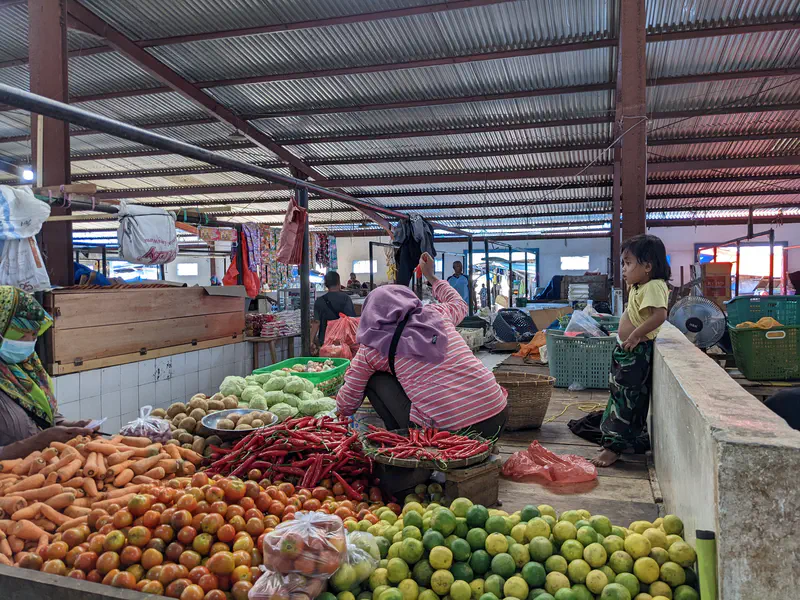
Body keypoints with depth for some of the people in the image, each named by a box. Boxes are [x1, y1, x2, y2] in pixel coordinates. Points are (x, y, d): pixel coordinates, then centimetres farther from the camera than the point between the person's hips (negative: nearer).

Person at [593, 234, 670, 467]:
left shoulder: (653, 286, -20)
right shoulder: (639, 287, 11)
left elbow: (659, 315, -34)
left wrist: (636, 335, -29)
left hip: (636, 352, -11)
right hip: (626, 350, 11)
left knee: (625, 398, -5)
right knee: (620, 394, 19)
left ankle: (614, 447, 1)